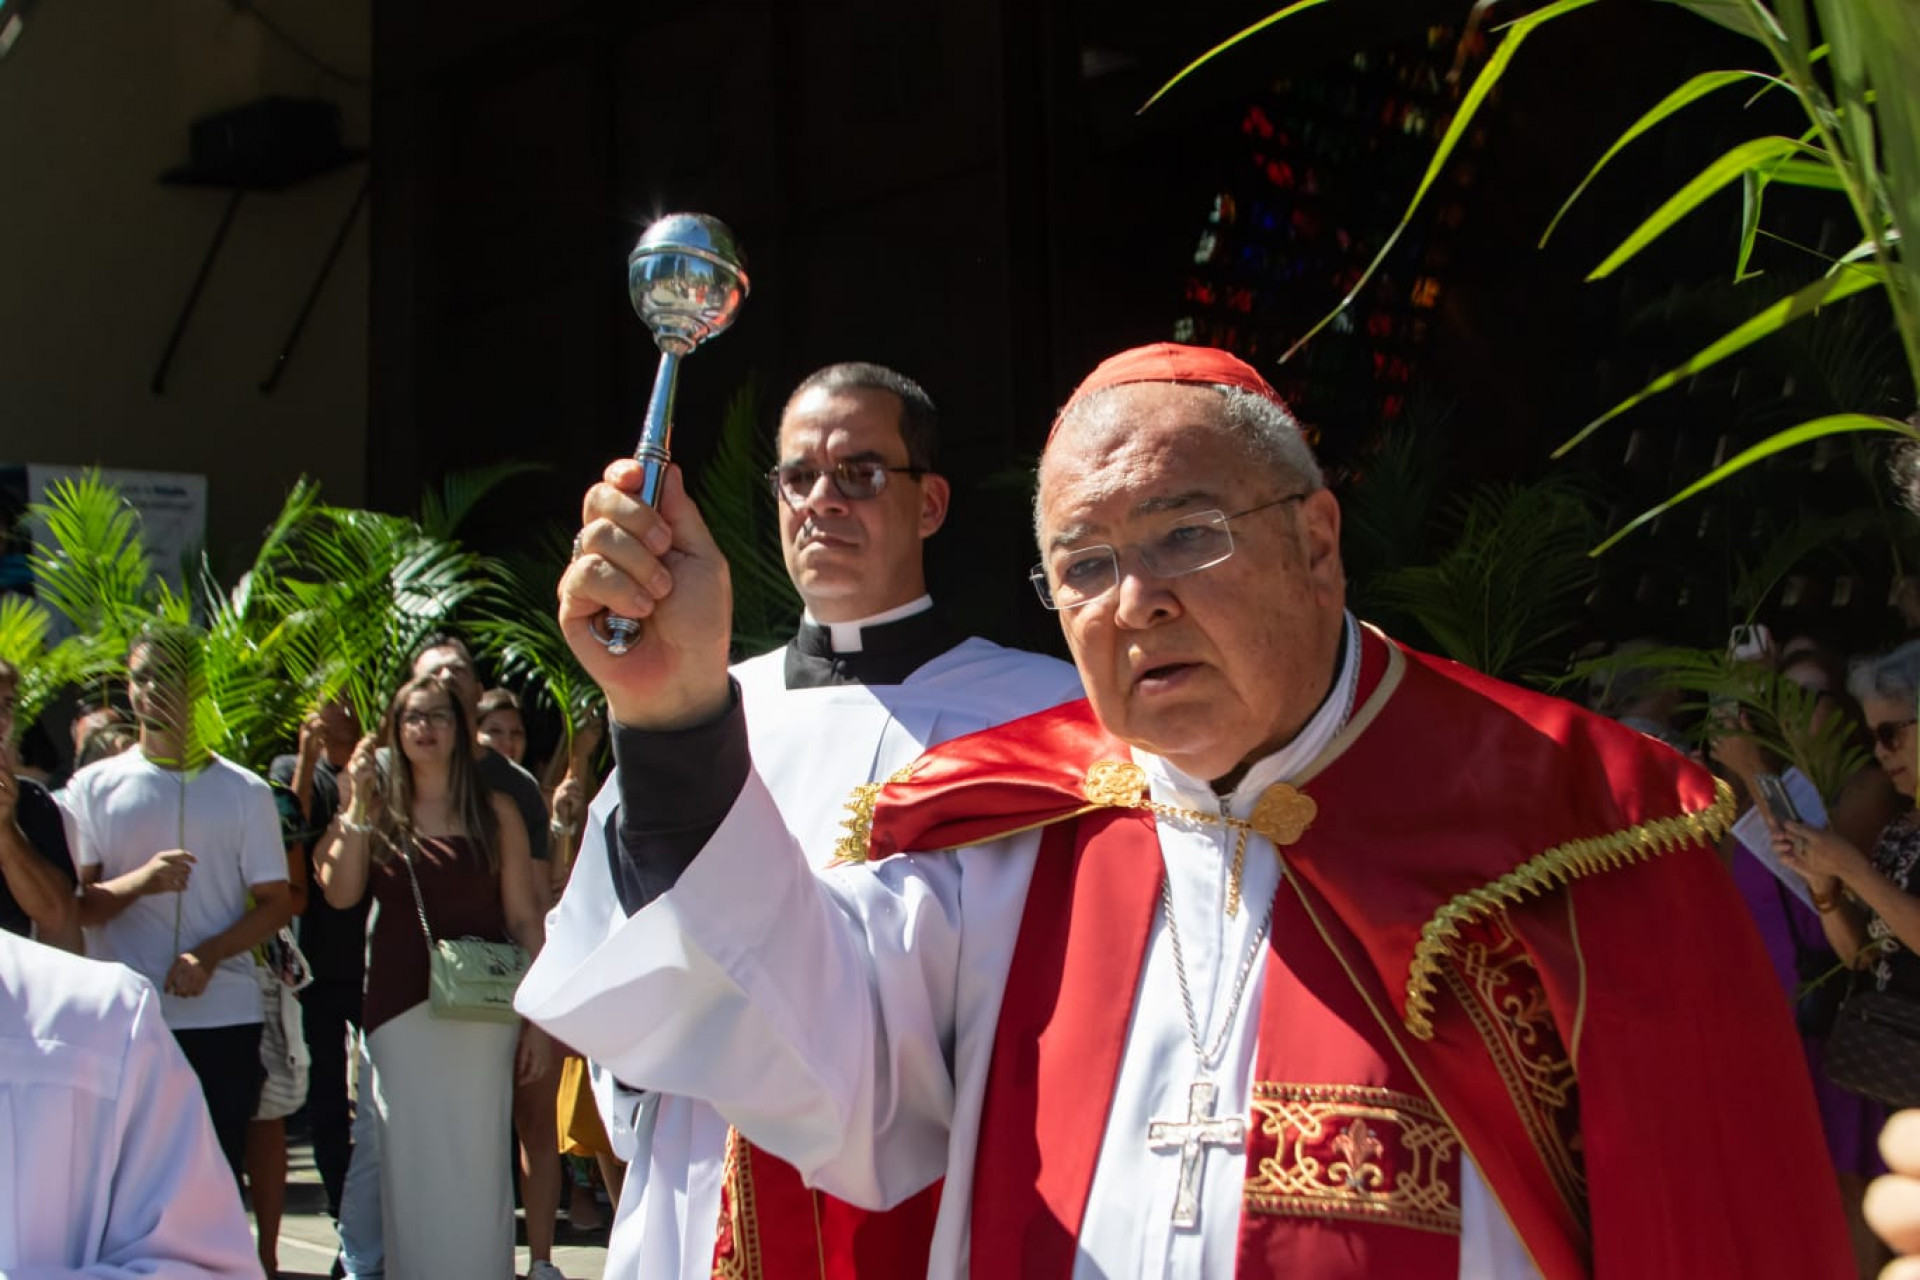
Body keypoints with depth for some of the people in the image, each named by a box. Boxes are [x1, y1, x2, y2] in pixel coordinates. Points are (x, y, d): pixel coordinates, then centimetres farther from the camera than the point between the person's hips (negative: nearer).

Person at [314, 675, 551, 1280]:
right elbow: (340, 892, -7)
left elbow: (524, 917, 3)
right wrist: (357, 804, -9)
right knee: (410, 1164, 4)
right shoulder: (379, 813, 8)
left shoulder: (494, 811, 5)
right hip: (400, 1010, 1)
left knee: (477, 1161, 2)